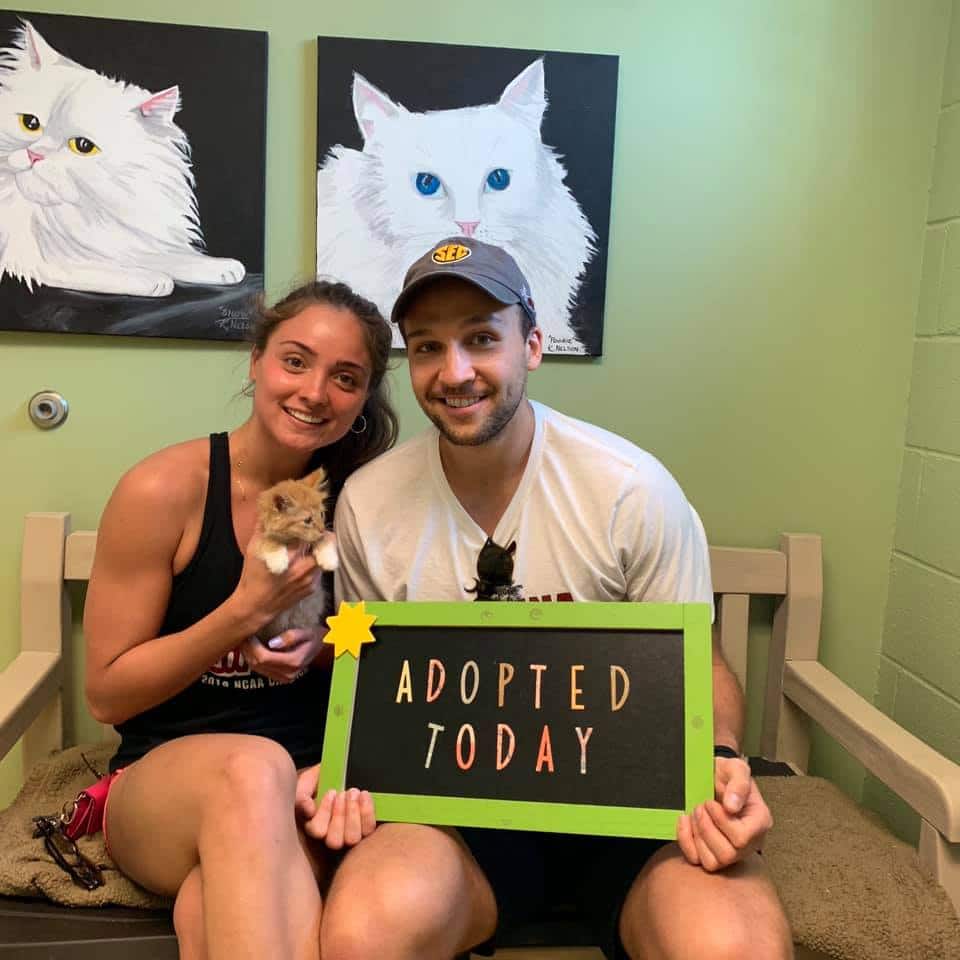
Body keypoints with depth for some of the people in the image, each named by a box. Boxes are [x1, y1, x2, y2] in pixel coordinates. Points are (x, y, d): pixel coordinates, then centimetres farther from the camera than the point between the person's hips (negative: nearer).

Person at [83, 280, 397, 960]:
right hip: (164, 778, 1)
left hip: (314, 779, 0)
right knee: (253, 768, -35)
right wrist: (246, 611, -18)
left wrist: (324, 646, -13)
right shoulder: (164, 490, -10)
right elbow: (107, 693, -5)